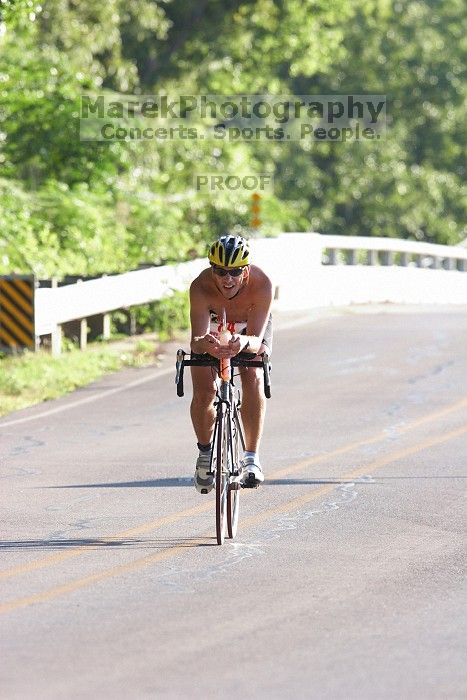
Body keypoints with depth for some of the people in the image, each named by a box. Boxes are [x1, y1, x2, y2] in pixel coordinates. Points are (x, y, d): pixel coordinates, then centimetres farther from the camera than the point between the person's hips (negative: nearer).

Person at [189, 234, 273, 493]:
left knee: (253, 379, -26)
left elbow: (256, 341, -38)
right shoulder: (201, 287, -37)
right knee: (203, 393, -14)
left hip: (251, 328, -1)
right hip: (212, 327, 1)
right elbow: (196, 340, -39)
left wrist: (244, 343, -60)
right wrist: (203, 344, -62)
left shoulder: (261, 284, -38)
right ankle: (205, 452, 13)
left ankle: (251, 457, -19)